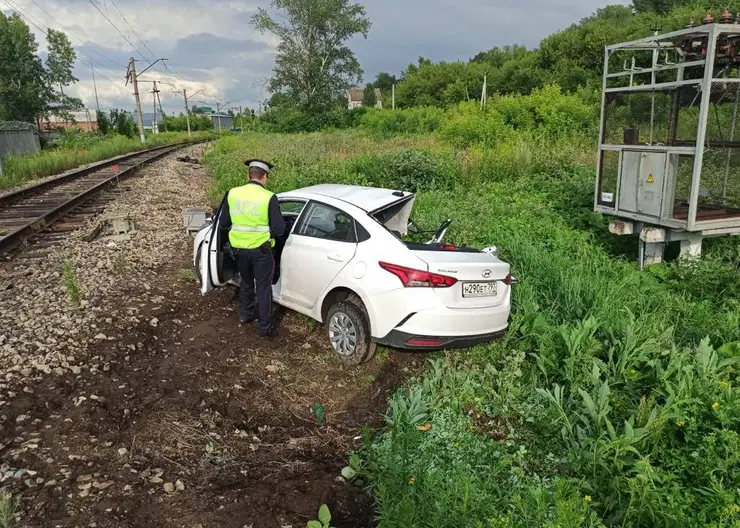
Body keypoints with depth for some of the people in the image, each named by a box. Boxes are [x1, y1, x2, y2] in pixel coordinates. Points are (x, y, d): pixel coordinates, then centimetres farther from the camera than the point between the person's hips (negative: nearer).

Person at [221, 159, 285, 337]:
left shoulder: (233, 194, -4)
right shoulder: (269, 197, -16)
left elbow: (225, 222, 4)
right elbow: (279, 228, -16)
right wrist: (267, 232, 5)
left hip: (240, 249, 4)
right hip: (261, 250, -4)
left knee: (246, 282, 26)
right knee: (263, 287, 8)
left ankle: (245, 314, 42)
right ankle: (265, 327, 16)